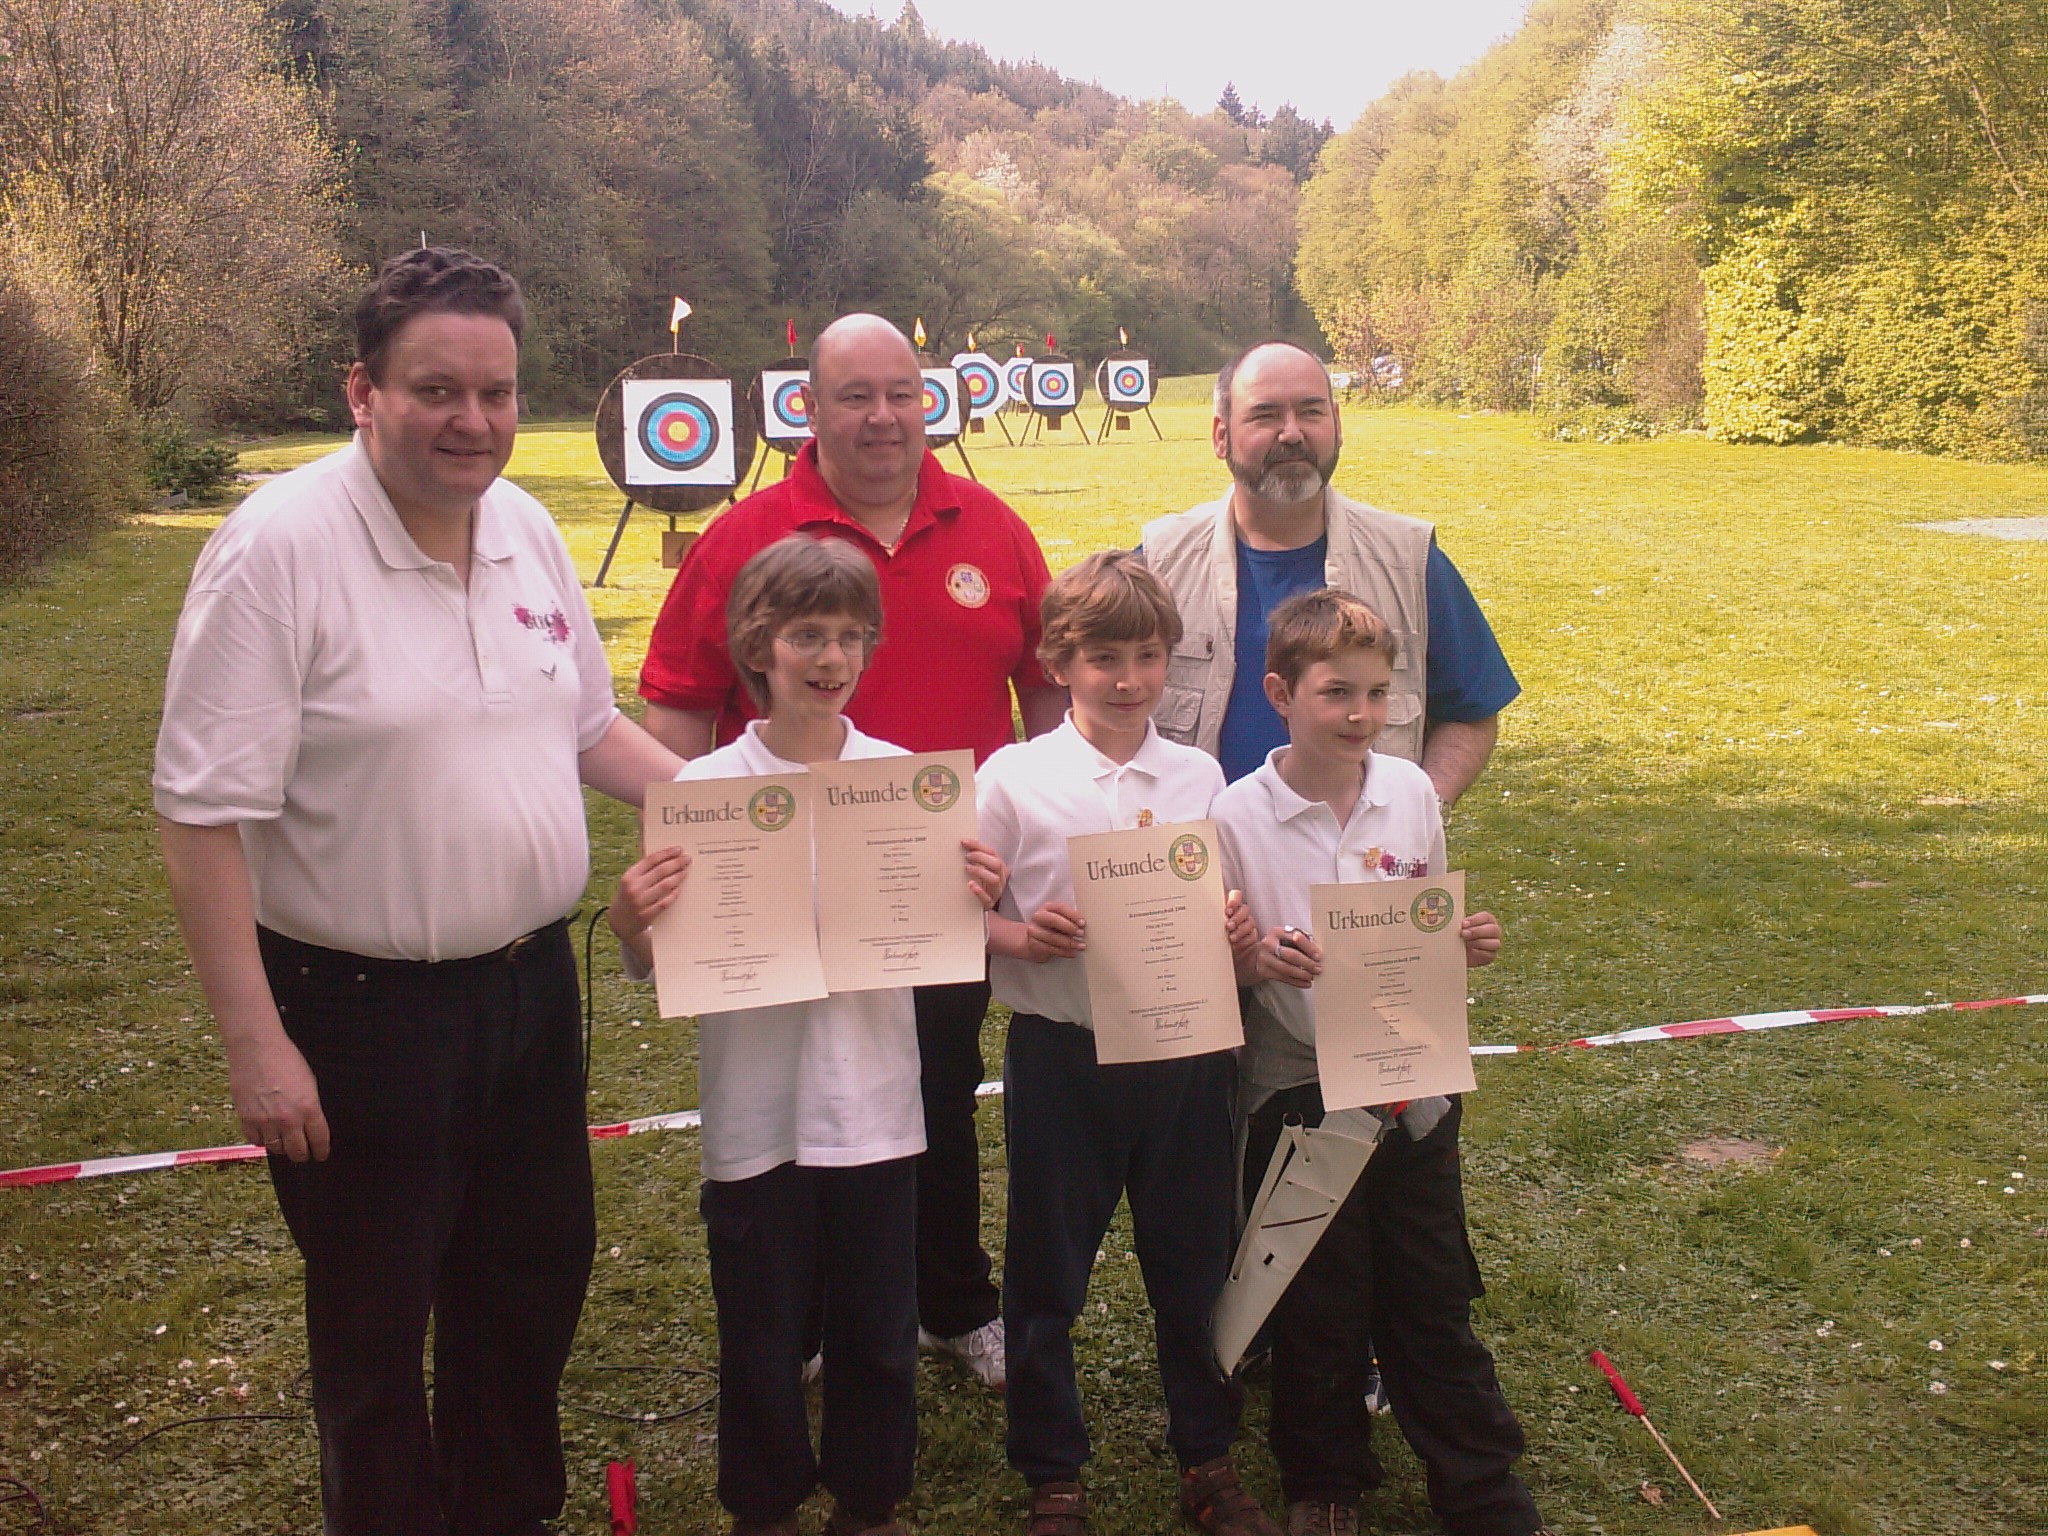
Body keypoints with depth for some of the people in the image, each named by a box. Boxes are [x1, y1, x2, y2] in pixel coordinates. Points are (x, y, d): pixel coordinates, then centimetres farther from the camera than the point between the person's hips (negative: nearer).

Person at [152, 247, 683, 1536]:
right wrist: (256, 1042, -19)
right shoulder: (279, 549, -18)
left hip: (531, 984, 7)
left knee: (534, 1284, 22)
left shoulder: (528, 528, 2)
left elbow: (587, 725, 16)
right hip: (362, 1015, -6)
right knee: (376, 1328, 12)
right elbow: (206, 814, -18)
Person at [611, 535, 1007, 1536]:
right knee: (760, 1340, 13)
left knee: (879, 1337, 15)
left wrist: (975, 901, -12)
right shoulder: (706, 787, -6)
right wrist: (630, 925, -22)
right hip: (756, 1114, -1)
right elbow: (663, 963, -2)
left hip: (874, 1106, 2)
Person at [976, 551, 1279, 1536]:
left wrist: (1237, 932, -9)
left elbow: (1223, 914, 12)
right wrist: (1019, 937, -21)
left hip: (1182, 1049, 3)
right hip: (1061, 1055, -2)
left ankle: (1208, 1457, 34)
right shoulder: (1012, 778, -6)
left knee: (1193, 1262, 14)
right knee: (1048, 1271, 10)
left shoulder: (1200, 777, 4)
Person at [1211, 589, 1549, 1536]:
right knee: (1319, 1315, 12)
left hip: (1414, 1090, 3)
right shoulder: (1236, 817, -12)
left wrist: (1468, 942, -8)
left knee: (1435, 1307, 14)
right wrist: (1259, 962, -26)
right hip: (1301, 1098, -3)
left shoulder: (1412, 793, -1)